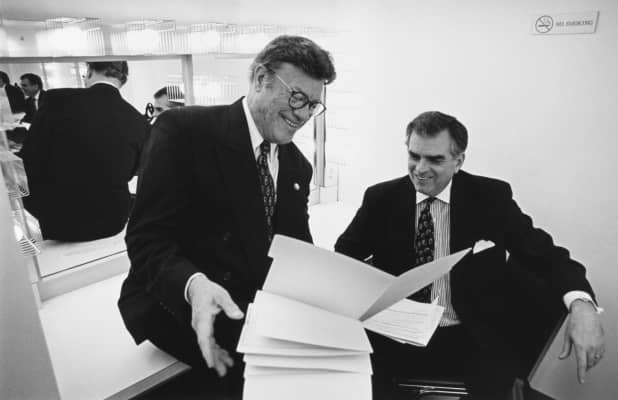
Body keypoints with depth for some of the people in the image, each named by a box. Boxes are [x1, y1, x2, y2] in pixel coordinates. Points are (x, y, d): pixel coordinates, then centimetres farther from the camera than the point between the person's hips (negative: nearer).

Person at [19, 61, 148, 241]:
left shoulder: (58, 100, -13)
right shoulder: (137, 121, -8)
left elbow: (27, 163, -8)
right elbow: (127, 175, 5)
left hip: (58, 220, -1)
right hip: (112, 221, 1)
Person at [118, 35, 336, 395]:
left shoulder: (298, 167, 9)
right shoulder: (184, 130, -11)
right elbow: (147, 237, -15)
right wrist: (193, 284, -34)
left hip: (256, 309, 6)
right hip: (177, 308, -5)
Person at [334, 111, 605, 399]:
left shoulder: (490, 197, -2)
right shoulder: (381, 199, 0)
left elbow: (543, 253, -4)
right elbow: (343, 257, 5)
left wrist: (581, 304, -23)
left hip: (472, 341, 0)